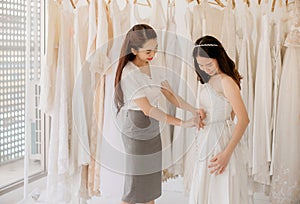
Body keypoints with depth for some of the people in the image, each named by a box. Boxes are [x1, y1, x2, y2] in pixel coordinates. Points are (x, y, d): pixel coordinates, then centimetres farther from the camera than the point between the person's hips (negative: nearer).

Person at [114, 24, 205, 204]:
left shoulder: (154, 69, 3)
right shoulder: (128, 74, -21)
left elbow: (170, 95, 4)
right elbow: (147, 109, -24)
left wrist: (194, 110, -12)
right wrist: (182, 123, -26)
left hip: (154, 129, 7)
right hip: (137, 130, -7)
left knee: (152, 182, 11)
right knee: (136, 183, 1)